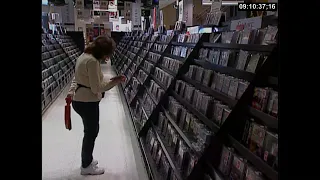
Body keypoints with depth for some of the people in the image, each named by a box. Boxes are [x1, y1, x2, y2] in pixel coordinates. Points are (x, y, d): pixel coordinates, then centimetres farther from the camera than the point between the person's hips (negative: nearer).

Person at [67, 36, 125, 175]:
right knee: (91, 132, 6)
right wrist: (115, 81, -16)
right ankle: (86, 167, 24)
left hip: (80, 100, 10)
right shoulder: (92, 61, -24)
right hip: (87, 102, -10)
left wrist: (71, 92, 20)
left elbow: (77, 78, 15)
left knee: (90, 131, 21)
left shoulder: (84, 56, 9)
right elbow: (97, 88, -22)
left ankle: (86, 160, 38)